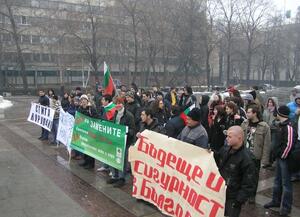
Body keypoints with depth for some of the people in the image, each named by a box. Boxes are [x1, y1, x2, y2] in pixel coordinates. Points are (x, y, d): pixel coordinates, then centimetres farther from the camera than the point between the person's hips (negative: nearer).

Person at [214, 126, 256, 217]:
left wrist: (239, 201, -16)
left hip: (232, 199, -6)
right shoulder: (225, 149, -2)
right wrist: (212, 155, -3)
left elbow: (248, 185, -16)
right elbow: (217, 164, 16)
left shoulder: (246, 158, -19)